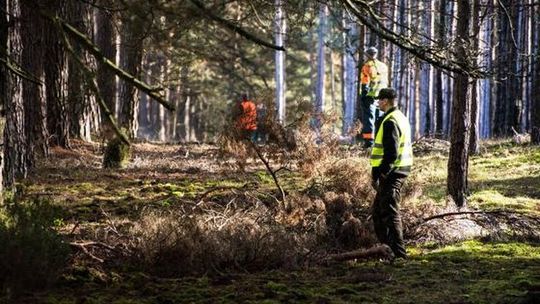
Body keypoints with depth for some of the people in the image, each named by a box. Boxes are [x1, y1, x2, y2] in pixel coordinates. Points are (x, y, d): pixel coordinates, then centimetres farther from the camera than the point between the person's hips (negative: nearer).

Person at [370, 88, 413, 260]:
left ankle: (398, 253, -8)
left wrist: (378, 175, -21)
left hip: (391, 173, -11)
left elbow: (391, 153, -24)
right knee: (378, 211, 18)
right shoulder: (401, 118, 17)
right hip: (399, 171, 11)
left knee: (390, 213, -8)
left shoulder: (390, 122, -17)